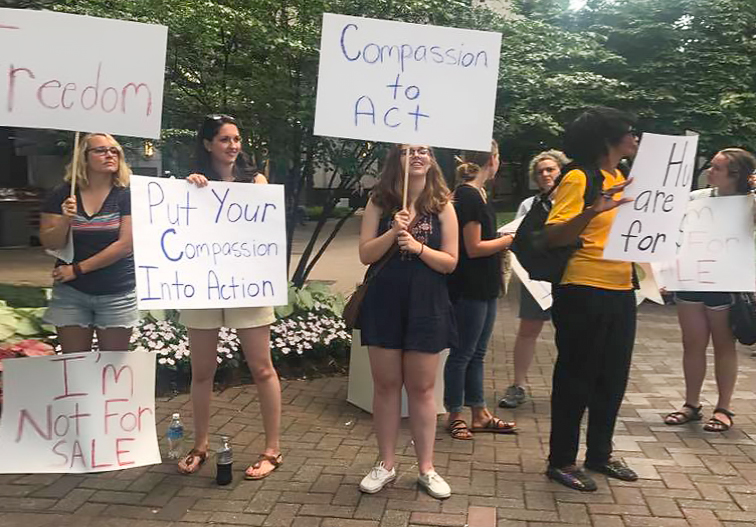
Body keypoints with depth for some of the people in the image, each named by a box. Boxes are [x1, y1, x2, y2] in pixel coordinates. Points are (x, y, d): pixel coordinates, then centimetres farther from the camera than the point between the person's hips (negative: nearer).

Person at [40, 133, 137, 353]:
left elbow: (125, 244, -12)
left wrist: (78, 269, -11)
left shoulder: (127, 196, -5)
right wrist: (65, 221, -20)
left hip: (117, 294, -1)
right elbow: (50, 244, 1)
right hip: (71, 293, 2)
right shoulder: (62, 195, 2)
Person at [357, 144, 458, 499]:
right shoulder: (379, 201, 1)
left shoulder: (442, 205, 0)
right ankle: (386, 464, 20)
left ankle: (426, 468, 17)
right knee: (386, 385, 8)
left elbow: (451, 262, -2)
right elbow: (365, 255, -3)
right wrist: (393, 233, -18)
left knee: (422, 387, 6)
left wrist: (418, 247, -17)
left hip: (426, 305, 0)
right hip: (384, 303, 1)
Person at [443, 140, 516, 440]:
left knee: (477, 353, 15)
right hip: (469, 288, -10)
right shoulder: (468, 195, -16)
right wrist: (509, 239, -9)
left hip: (484, 287, 10)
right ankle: (455, 415, 15)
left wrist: (502, 242, 7)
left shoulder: (477, 193, 14)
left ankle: (480, 415, 24)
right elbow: (473, 248, -18)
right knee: (463, 353, 2)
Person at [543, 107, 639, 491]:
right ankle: (561, 461, 16)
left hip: (620, 290, 8)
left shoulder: (620, 178, 13)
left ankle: (600, 454, 31)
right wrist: (593, 210, -33)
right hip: (585, 292, -8)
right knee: (576, 377, 2)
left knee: (613, 377, 15)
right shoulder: (579, 177, -11)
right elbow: (553, 236, -20)